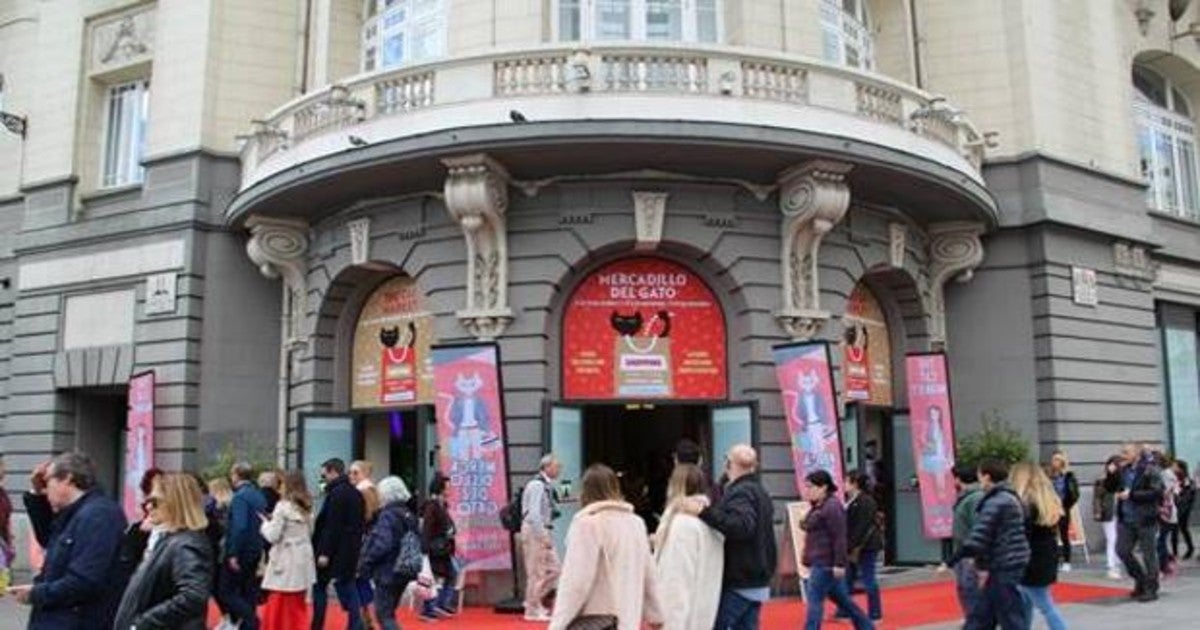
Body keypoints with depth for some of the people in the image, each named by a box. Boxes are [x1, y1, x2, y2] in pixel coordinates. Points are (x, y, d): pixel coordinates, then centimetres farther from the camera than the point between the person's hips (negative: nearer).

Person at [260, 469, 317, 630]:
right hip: (303, 559, 7)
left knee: (278, 603, 4)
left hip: (286, 560, -7)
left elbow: (273, 535, -15)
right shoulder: (306, 507, 8)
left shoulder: (283, 506, -13)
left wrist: (265, 523, 5)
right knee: (298, 604, 14)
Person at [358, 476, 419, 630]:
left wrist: (365, 564, -13)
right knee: (389, 613, 20)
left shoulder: (387, 515, -16)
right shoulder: (409, 515, 9)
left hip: (388, 573, -8)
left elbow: (381, 545, -24)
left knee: (384, 615, -1)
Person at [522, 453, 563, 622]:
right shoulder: (537, 485, -17)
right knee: (537, 572, 0)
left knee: (553, 569, 11)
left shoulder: (547, 485, 11)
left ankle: (534, 602, 22)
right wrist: (543, 537, -21)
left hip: (543, 531, 9)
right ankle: (532, 611, 11)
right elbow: (534, 514, -22)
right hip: (535, 532, -9)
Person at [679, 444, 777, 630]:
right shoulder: (760, 492, 16)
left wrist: (704, 512, -38)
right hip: (757, 582, 9)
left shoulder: (740, 493, -16)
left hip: (738, 584, -9)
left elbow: (741, 525, -35)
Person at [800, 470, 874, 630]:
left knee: (814, 600, -9)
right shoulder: (818, 507, 15)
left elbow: (839, 538, -19)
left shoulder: (832, 506, -15)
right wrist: (809, 560, 21)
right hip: (819, 563, 10)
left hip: (826, 564, -10)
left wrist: (839, 564, -21)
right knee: (842, 598, 17)